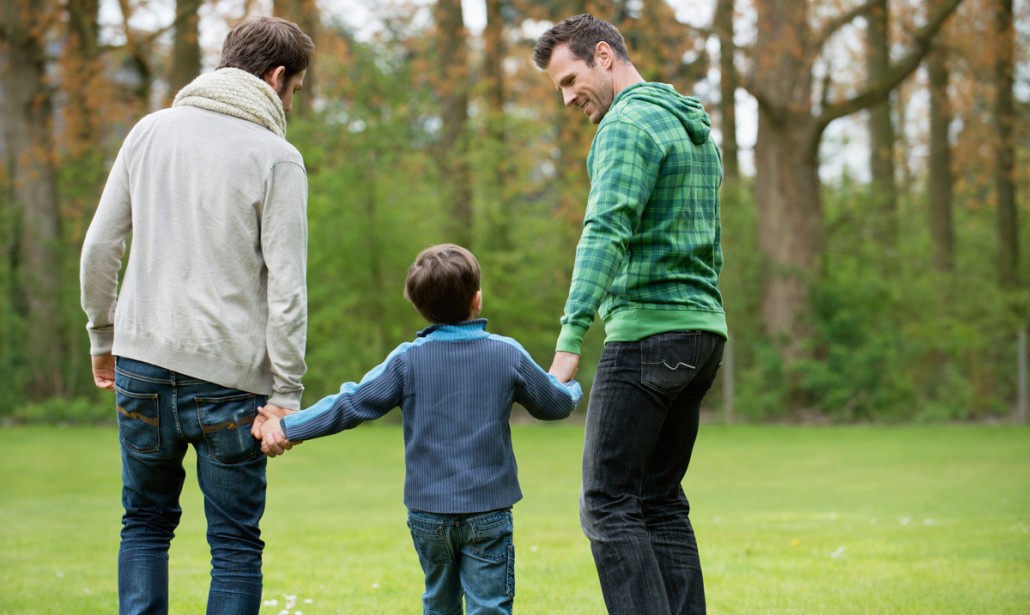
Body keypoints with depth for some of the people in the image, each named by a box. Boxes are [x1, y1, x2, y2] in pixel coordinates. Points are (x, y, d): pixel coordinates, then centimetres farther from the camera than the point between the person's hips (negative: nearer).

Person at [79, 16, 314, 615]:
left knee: (146, 521, 18)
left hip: (142, 363, 4)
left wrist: (104, 336, 19)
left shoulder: (151, 131, 7)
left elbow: (99, 248, 8)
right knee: (235, 542, 6)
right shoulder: (277, 159, -7)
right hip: (230, 374, -4)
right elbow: (286, 289, -11)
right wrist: (286, 395, -7)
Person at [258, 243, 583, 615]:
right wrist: (572, 388, 36)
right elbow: (554, 403, 12)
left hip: (427, 514, 2)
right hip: (488, 512, -2)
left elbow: (352, 405, -5)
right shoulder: (507, 355, -2)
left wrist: (288, 427, 4)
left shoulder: (407, 360, -4)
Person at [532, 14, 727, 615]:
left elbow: (606, 232, -24)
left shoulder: (628, 125, -10)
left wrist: (570, 341, -30)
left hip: (647, 333, -9)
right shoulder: (695, 128, 20)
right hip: (704, 325, 9)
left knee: (608, 504, -7)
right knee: (661, 501, 13)